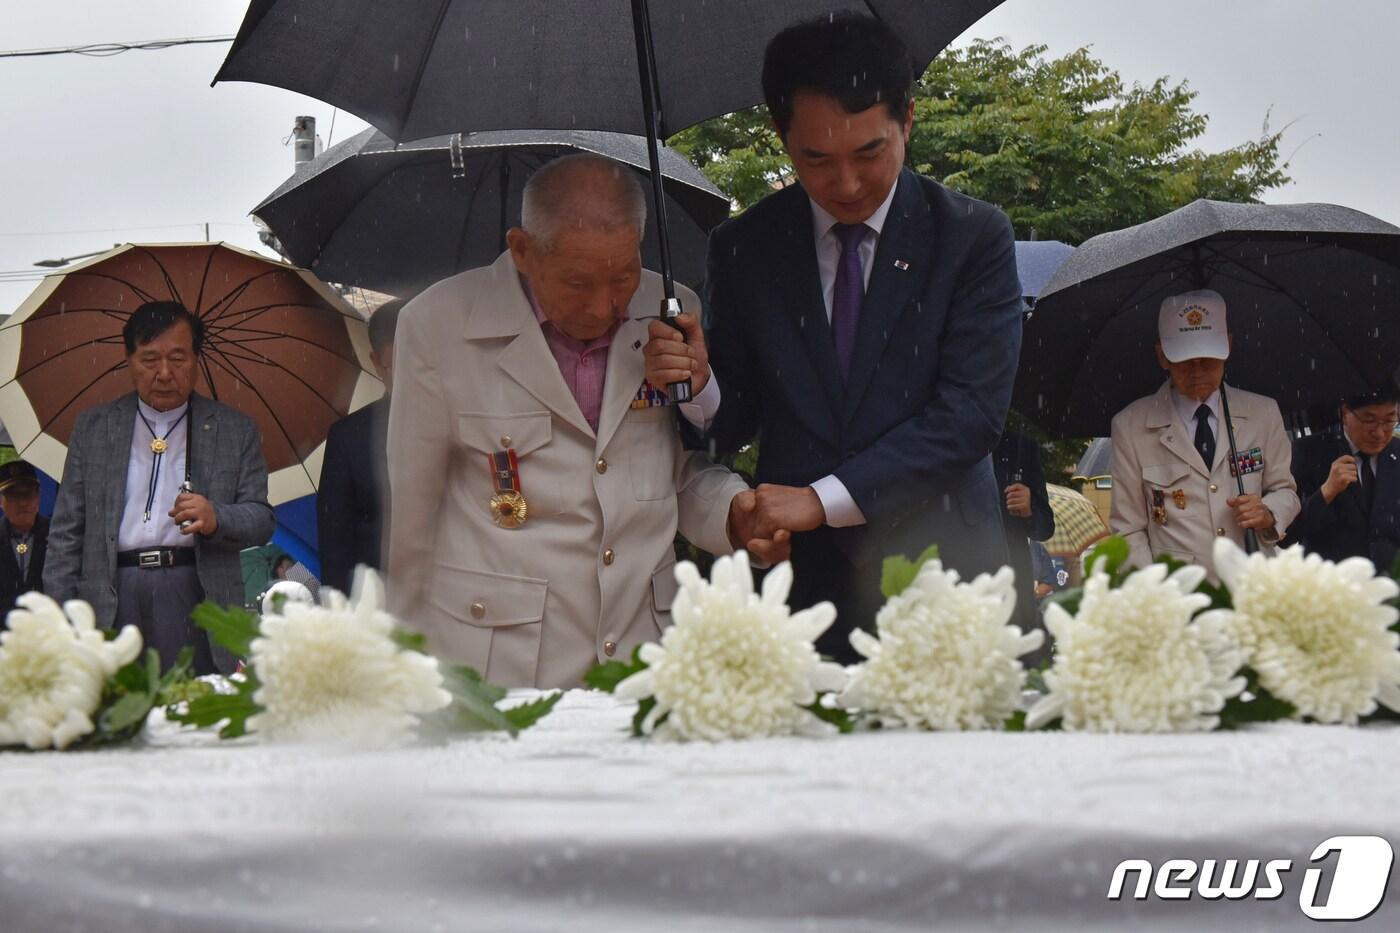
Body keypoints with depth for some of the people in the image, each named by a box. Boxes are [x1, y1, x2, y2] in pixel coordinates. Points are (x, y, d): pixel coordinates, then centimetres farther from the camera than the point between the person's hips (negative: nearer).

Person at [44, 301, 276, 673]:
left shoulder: (235, 430, 11)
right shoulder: (93, 427, 14)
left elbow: (262, 520, 8)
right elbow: (67, 532, 12)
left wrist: (216, 519, -14)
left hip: (197, 597, -1)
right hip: (110, 600, 1)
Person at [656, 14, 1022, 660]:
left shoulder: (974, 237, -2)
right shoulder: (743, 248, 6)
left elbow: (972, 413, -10)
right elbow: (736, 422, 11)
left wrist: (824, 499, -15)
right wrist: (699, 384, -13)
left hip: (940, 577, -1)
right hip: (799, 578, 2)